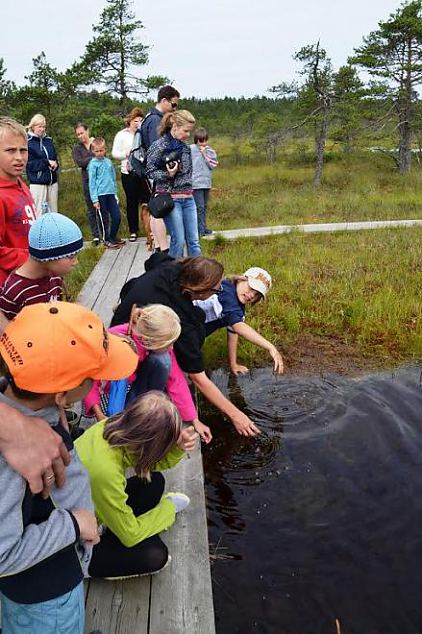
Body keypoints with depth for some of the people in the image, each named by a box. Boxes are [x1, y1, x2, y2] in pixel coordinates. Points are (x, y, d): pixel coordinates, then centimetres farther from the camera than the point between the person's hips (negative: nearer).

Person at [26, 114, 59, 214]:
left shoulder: (49, 140, 13)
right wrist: (47, 163, -14)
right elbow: (29, 163, -10)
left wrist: (55, 164, -5)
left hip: (52, 181, 6)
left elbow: (55, 157, 18)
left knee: (53, 212, 9)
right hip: (37, 182, -5)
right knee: (39, 213, -4)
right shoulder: (27, 142, -5)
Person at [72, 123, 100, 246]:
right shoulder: (76, 148, 10)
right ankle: (95, 236, 10)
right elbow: (79, 162, -8)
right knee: (91, 209, 4)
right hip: (88, 181, 1)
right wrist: (94, 158, -11)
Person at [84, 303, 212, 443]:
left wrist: (195, 420, -19)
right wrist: (100, 416, -41)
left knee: (162, 360, -28)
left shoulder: (160, 343, -25)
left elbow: (175, 379, -19)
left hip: (135, 379, 4)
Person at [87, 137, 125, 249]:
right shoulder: (92, 164, -3)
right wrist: (94, 199, -9)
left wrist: (115, 193, 15)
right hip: (100, 195, -4)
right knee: (104, 219, 3)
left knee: (117, 217, 4)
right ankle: (107, 240, 17)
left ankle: (113, 237, 24)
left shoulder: (109, 162, 10)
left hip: (111, 194, 4)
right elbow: (92, 182, -5)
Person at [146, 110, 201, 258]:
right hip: (170, 198, -6)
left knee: (194, 241, 4)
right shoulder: (159, 145, -7)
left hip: (188, 198, 6)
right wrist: (168, 174, -19)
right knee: (178, 241, -6)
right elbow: (150, 170, -6)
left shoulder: (184, 146, 12)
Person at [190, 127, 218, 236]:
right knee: (199, 207, -8)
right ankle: (200, 229, -4)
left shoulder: (209, 150, 9)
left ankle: (203, 227, 21)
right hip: (196, 183, -5)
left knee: (204, 207, 12)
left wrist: (205, 154, -7)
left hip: (206, 182, 6)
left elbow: (213, 165, 0)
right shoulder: (191, 149, -6)